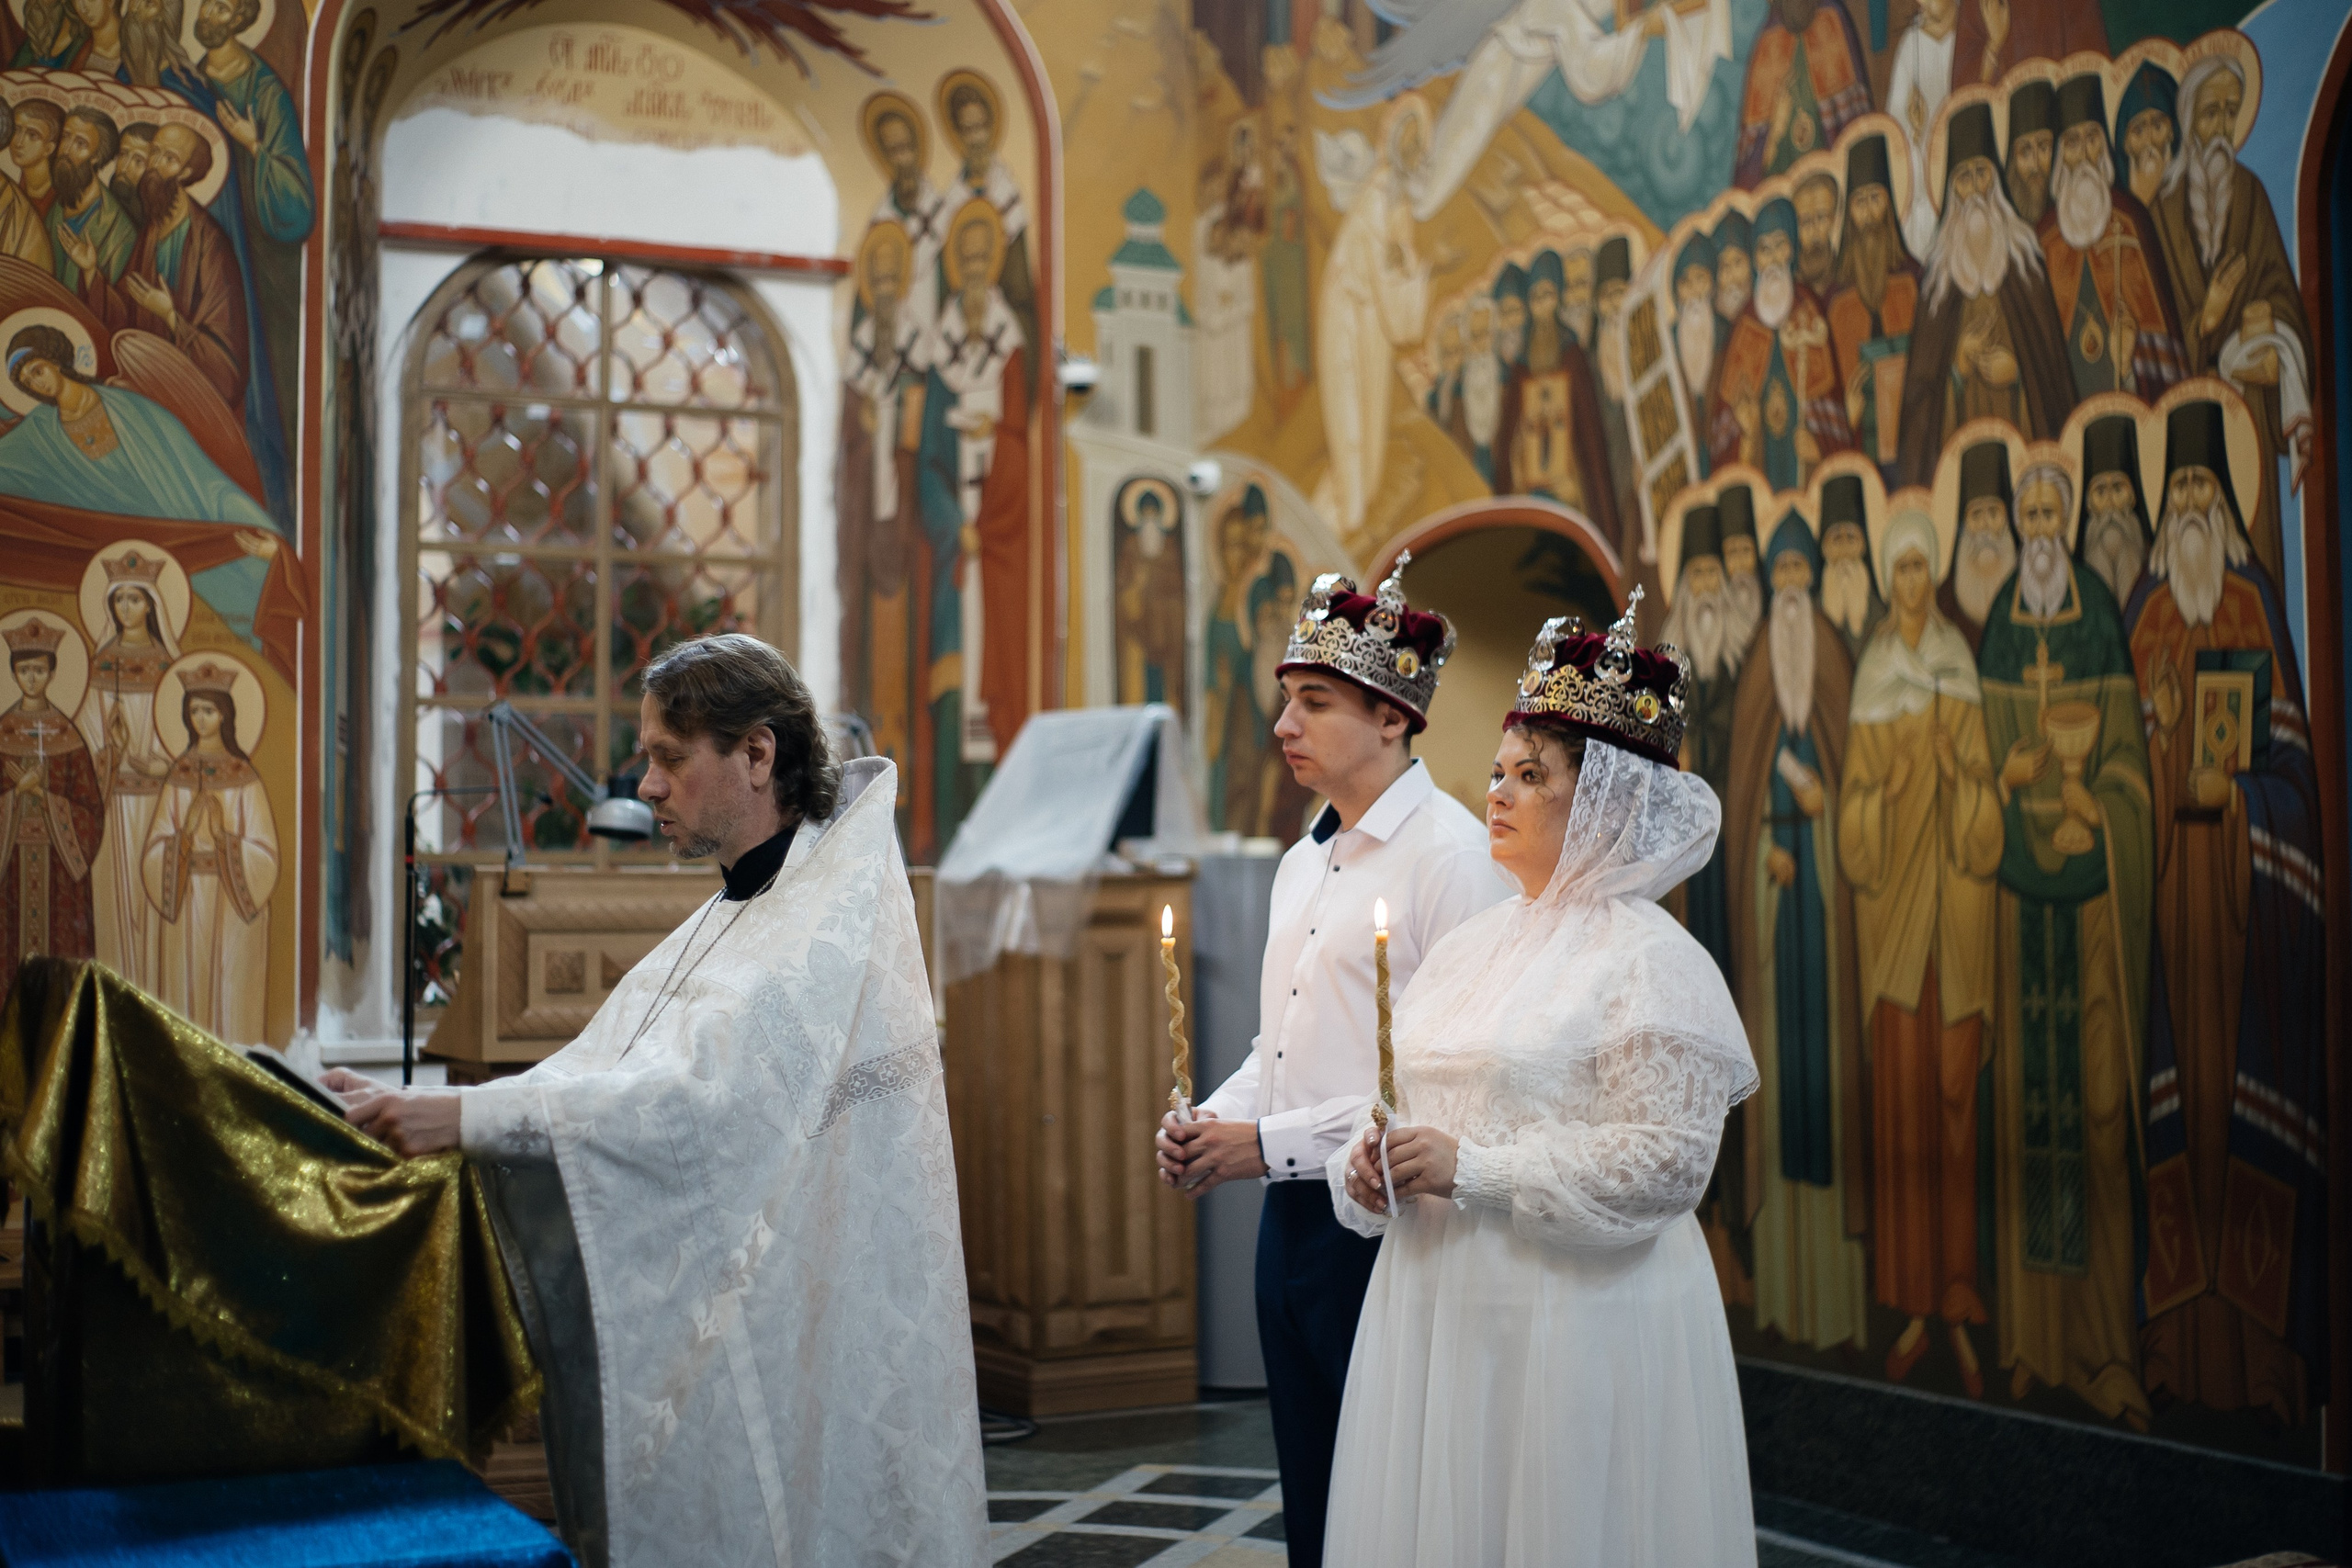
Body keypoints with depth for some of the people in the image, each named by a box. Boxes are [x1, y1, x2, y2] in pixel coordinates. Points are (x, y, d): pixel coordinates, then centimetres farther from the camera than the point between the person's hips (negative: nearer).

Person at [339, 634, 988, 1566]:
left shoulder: (835, 917, -14)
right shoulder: (729, 922, 17)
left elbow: (697, 1098, -26)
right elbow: (596, 1071, 10)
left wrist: (465, 1117, -29)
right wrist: (415, 1111, -3)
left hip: (804, 1341, -8)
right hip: (716, 1336, 9)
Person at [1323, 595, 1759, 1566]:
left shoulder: (1653, 961, -9)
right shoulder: (1471, 946, 13)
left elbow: (1667, 1163, -18)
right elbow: (1405, 1103, 21)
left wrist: (1472, 1170, -18)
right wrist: (1370, 1160, -2)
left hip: (1575, 1316, -7)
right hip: (1435, 1302, 7)